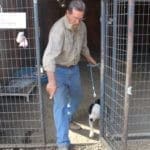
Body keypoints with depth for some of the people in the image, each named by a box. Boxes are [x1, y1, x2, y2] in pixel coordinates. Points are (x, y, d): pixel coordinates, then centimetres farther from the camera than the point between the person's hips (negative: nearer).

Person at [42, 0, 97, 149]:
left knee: (77, 96, 22)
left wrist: (90, 59, 28)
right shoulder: (59, 29, -28)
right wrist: (51, 81, -42)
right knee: (60, 104, -9)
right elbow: (49, 56, -36)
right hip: (59, 70, -7)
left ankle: (67, 119, 50)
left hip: (74, 68, 7)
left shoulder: (82, 26, -5)